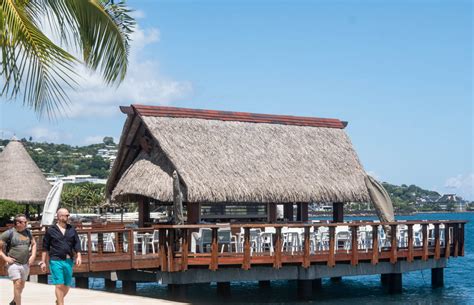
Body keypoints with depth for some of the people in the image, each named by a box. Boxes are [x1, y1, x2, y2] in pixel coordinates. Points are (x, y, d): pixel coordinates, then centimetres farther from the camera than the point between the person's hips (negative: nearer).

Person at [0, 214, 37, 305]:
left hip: (25, 264, 6)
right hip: (13, 264, -6)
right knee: (17, 284, -15)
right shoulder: (9, 233, -10)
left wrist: (33, 255, 8)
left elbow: (34, 244, 21)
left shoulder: (27, 232, 8)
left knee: (22, 285, 16)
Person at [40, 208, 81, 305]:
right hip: (56, 261, -4)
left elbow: (77, 244, 8)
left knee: (67, 286, 11)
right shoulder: (51, 230, 1)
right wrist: (43, 262, 2)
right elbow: (45, 247, 4)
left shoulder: (72, 230, 11)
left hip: (68, 261, 4)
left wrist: (78, 256, -6)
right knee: (59, 285, -11)